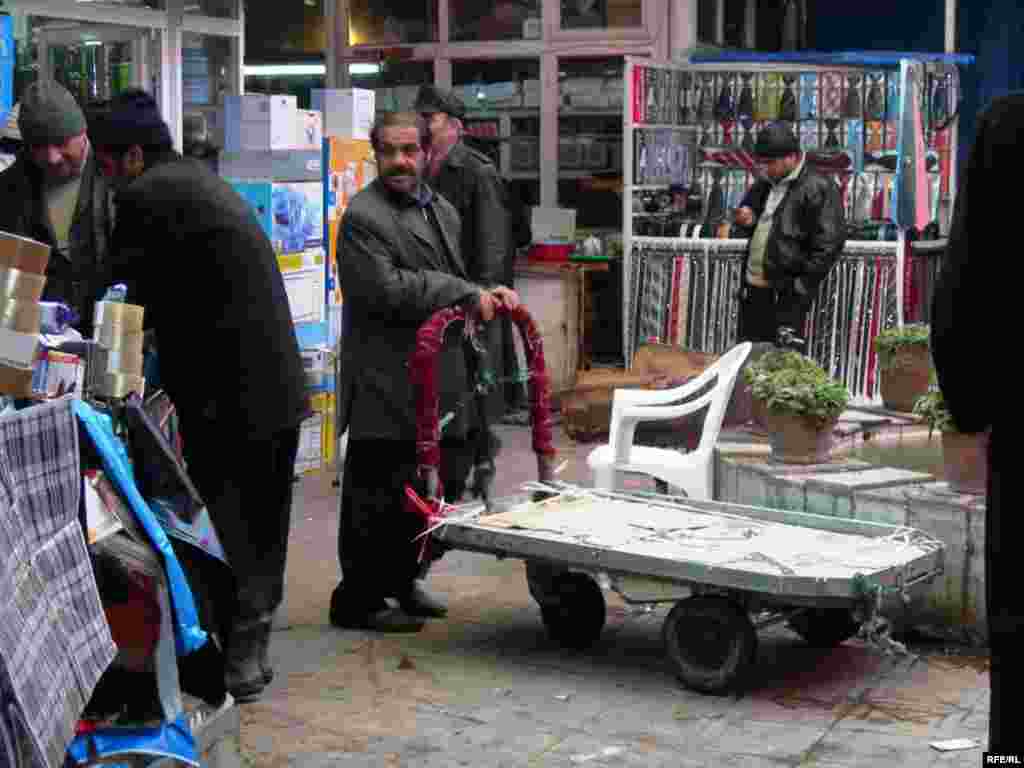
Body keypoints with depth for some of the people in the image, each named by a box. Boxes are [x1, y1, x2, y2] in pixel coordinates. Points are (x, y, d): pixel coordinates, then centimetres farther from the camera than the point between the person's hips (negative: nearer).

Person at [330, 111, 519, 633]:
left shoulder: (443, 211, 17)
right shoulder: (363, 215, -11)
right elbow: (386, 290, -22)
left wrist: (487, 296, 6)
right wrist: (465, 294, -17)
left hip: (439, 383, 9)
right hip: (387, 387, -9)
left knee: (440, 484, 17)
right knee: (378, 495, -3)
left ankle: (402, 579, 34)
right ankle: (358, 600, 10)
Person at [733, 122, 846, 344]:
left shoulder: (818, 189, -11)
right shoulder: (764, 186, 15)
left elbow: (828, 244, -16)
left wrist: (801, 286, -17)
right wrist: (746, 222, 5)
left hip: (787, 294, -8)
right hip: (753, 288, 8)